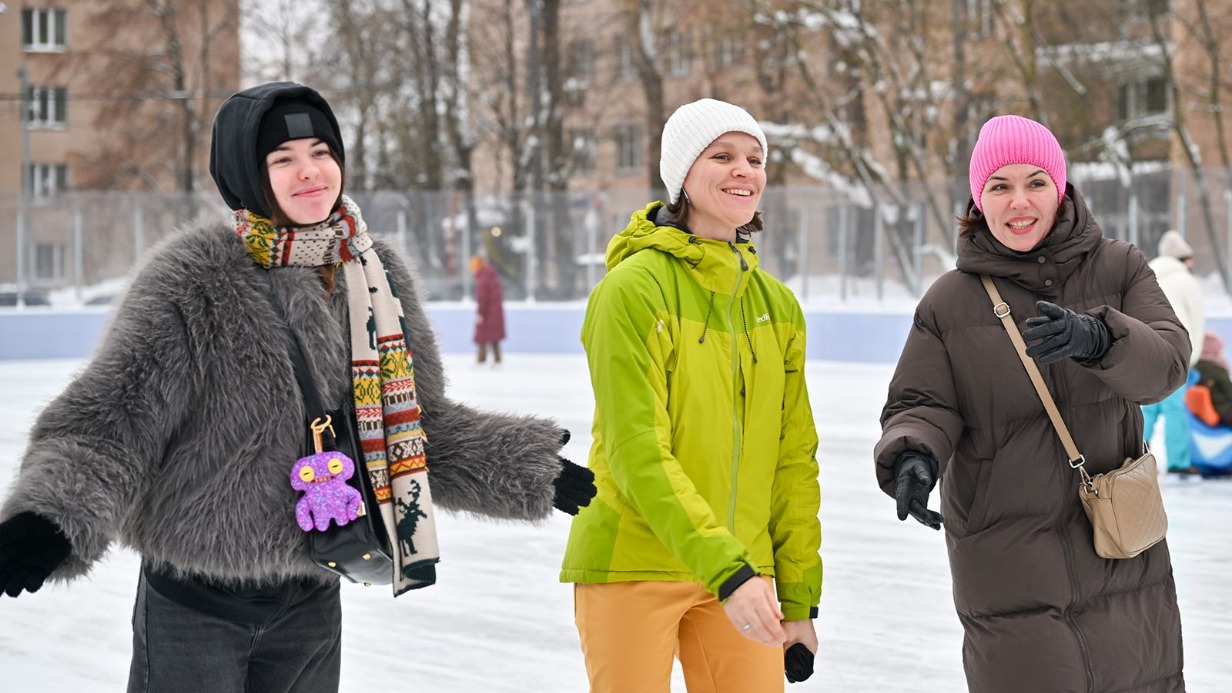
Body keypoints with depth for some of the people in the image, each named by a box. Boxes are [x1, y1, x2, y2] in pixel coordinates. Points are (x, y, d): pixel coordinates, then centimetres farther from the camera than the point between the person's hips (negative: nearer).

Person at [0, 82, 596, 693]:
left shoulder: (374, 276, 4)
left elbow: (417, 424, 13)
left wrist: (538, 472, 10)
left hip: (312, 599, 5)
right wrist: (50, 517, -33)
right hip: (193, 600, -5)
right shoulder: (193, 280, -13)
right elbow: (112, 413, -16)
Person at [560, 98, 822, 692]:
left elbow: (793, 462, 12)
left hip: (742, 570, 5)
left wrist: (799, 599, 8)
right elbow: (638, 454, -17)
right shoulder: (635, 287, -9)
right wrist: (725, 570, -25)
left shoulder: (777, 305, 9)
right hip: (633, 567, -5)